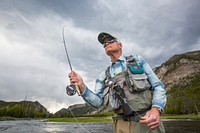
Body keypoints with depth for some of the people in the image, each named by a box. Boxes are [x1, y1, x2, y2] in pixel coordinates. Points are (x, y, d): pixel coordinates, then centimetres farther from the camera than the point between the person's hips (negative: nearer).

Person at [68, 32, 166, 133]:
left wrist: (156, 109, -17)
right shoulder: (103, 75, 10)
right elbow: (97, 102, 1)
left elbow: (158, 86, 2)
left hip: (148, 122, -1)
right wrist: (82, 87, -16)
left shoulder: (137, 60, 5)